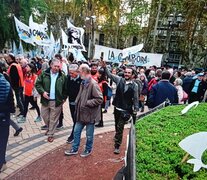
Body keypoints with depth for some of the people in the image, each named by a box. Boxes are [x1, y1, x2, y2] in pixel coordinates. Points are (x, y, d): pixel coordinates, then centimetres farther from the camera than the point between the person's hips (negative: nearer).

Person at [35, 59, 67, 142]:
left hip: (57, 101, -2)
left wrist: (64, 98, -2)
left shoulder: (63, 76, -2)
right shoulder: (44, 74, -1)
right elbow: (37, 84, 1)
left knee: (53, 118, 7)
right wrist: (42, 92, -14)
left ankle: (50, 134, 23)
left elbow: (65, 89, 3)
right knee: (44, 115, 15)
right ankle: (49, 127, 44)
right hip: (45, 100, 2)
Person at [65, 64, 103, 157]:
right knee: (76, 131, 17)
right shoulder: (83, 82, 7)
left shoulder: (93, 84, -20)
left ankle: (88, 150, 33)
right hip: (81, 113, 8)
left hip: (89, 114, -8)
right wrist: (77, 102, 6)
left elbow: (99, 99, -23)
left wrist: (87, 103, -21)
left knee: (89, 135, 11)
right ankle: (74, 149, 34)